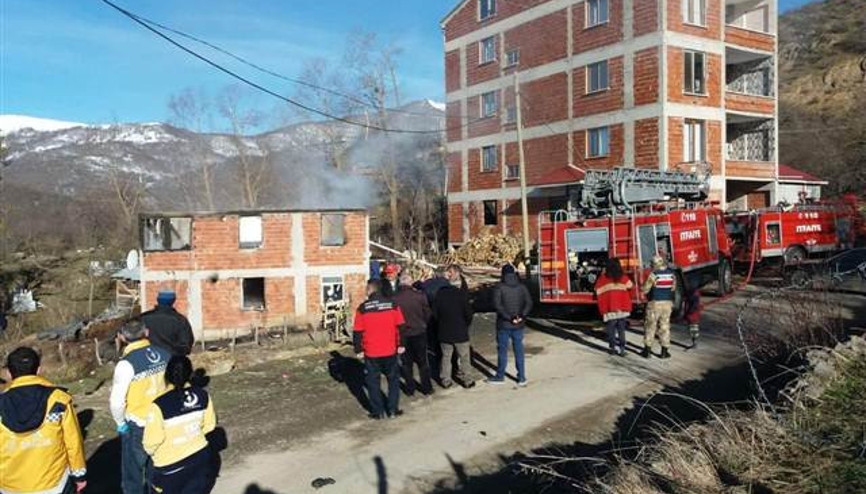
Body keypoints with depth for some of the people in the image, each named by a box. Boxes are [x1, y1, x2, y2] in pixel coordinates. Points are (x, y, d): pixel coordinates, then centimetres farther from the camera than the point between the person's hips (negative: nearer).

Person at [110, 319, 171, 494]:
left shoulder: (126, 364, -21)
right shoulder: (164, 353, -7)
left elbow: (117, 402, -21)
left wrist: (121, 423, -3)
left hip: (137, 427, -4)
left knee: (133, 474, 16)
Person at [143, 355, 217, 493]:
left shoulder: (159, 405, -25)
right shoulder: (202, 395, -10)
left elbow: (152, 440, -16)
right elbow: (209, 425, 3)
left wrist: (151, 453, 6)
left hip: (171, 466, -4)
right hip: (200, 456, 4)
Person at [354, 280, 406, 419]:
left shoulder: (363, 308, -8)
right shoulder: (392, 304, -4)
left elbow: (358, 332, -5)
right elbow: (400, 326, -2)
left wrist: (358, 350, 5)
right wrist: (400, 345, 6)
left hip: (371, 353, -1)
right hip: (390, 351, 1)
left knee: (373, 382, 11)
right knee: (393, 379, 15)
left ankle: (378, 411, 13)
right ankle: (393, 410, 15)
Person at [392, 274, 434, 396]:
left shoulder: (394, 298, -14)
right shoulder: (419, 295, -14)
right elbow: (427, 314, -4)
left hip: (403, 335, 0)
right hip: (419, 333, 0)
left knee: (407, 363, 14)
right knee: (422, 362, 14)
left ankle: (410, 389, 21)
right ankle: (427, 388, 21)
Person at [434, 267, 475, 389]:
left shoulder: (440, 293, -7)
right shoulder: (462, 294, -17)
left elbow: (435, 312, -1)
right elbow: (468, 313, -13)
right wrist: (466, 324, 6)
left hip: (444, 332, 3)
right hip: (460, 332, -3)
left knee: (446, 356, 14)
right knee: (463, 357, 12)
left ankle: (445, 380, 20)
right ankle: (466, 379, 20)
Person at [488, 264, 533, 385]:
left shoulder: (499, 287, -9)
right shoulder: (522, 287, 3)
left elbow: (497, 305, -19)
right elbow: (529, 303, -4)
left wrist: (509, 317, -19)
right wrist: (522, 315, -14)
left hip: (504, 325, -3)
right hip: (519, 325, 4)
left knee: (502, 350, 8)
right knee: (519, 350, 12)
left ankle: (500, 377, 19)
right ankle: (521, 377, 15)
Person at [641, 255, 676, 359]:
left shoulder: (653, 274, -14)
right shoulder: (671, 273, 1)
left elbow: (645, 290, -10)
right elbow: (673, 287, 13)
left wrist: (642, 287, 10)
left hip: (655, 303, -4)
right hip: (667, 303, 4)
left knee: (650, 326, 7)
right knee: (665, 327, 11)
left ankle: (647, 350, 11)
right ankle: (665, 351, 11)